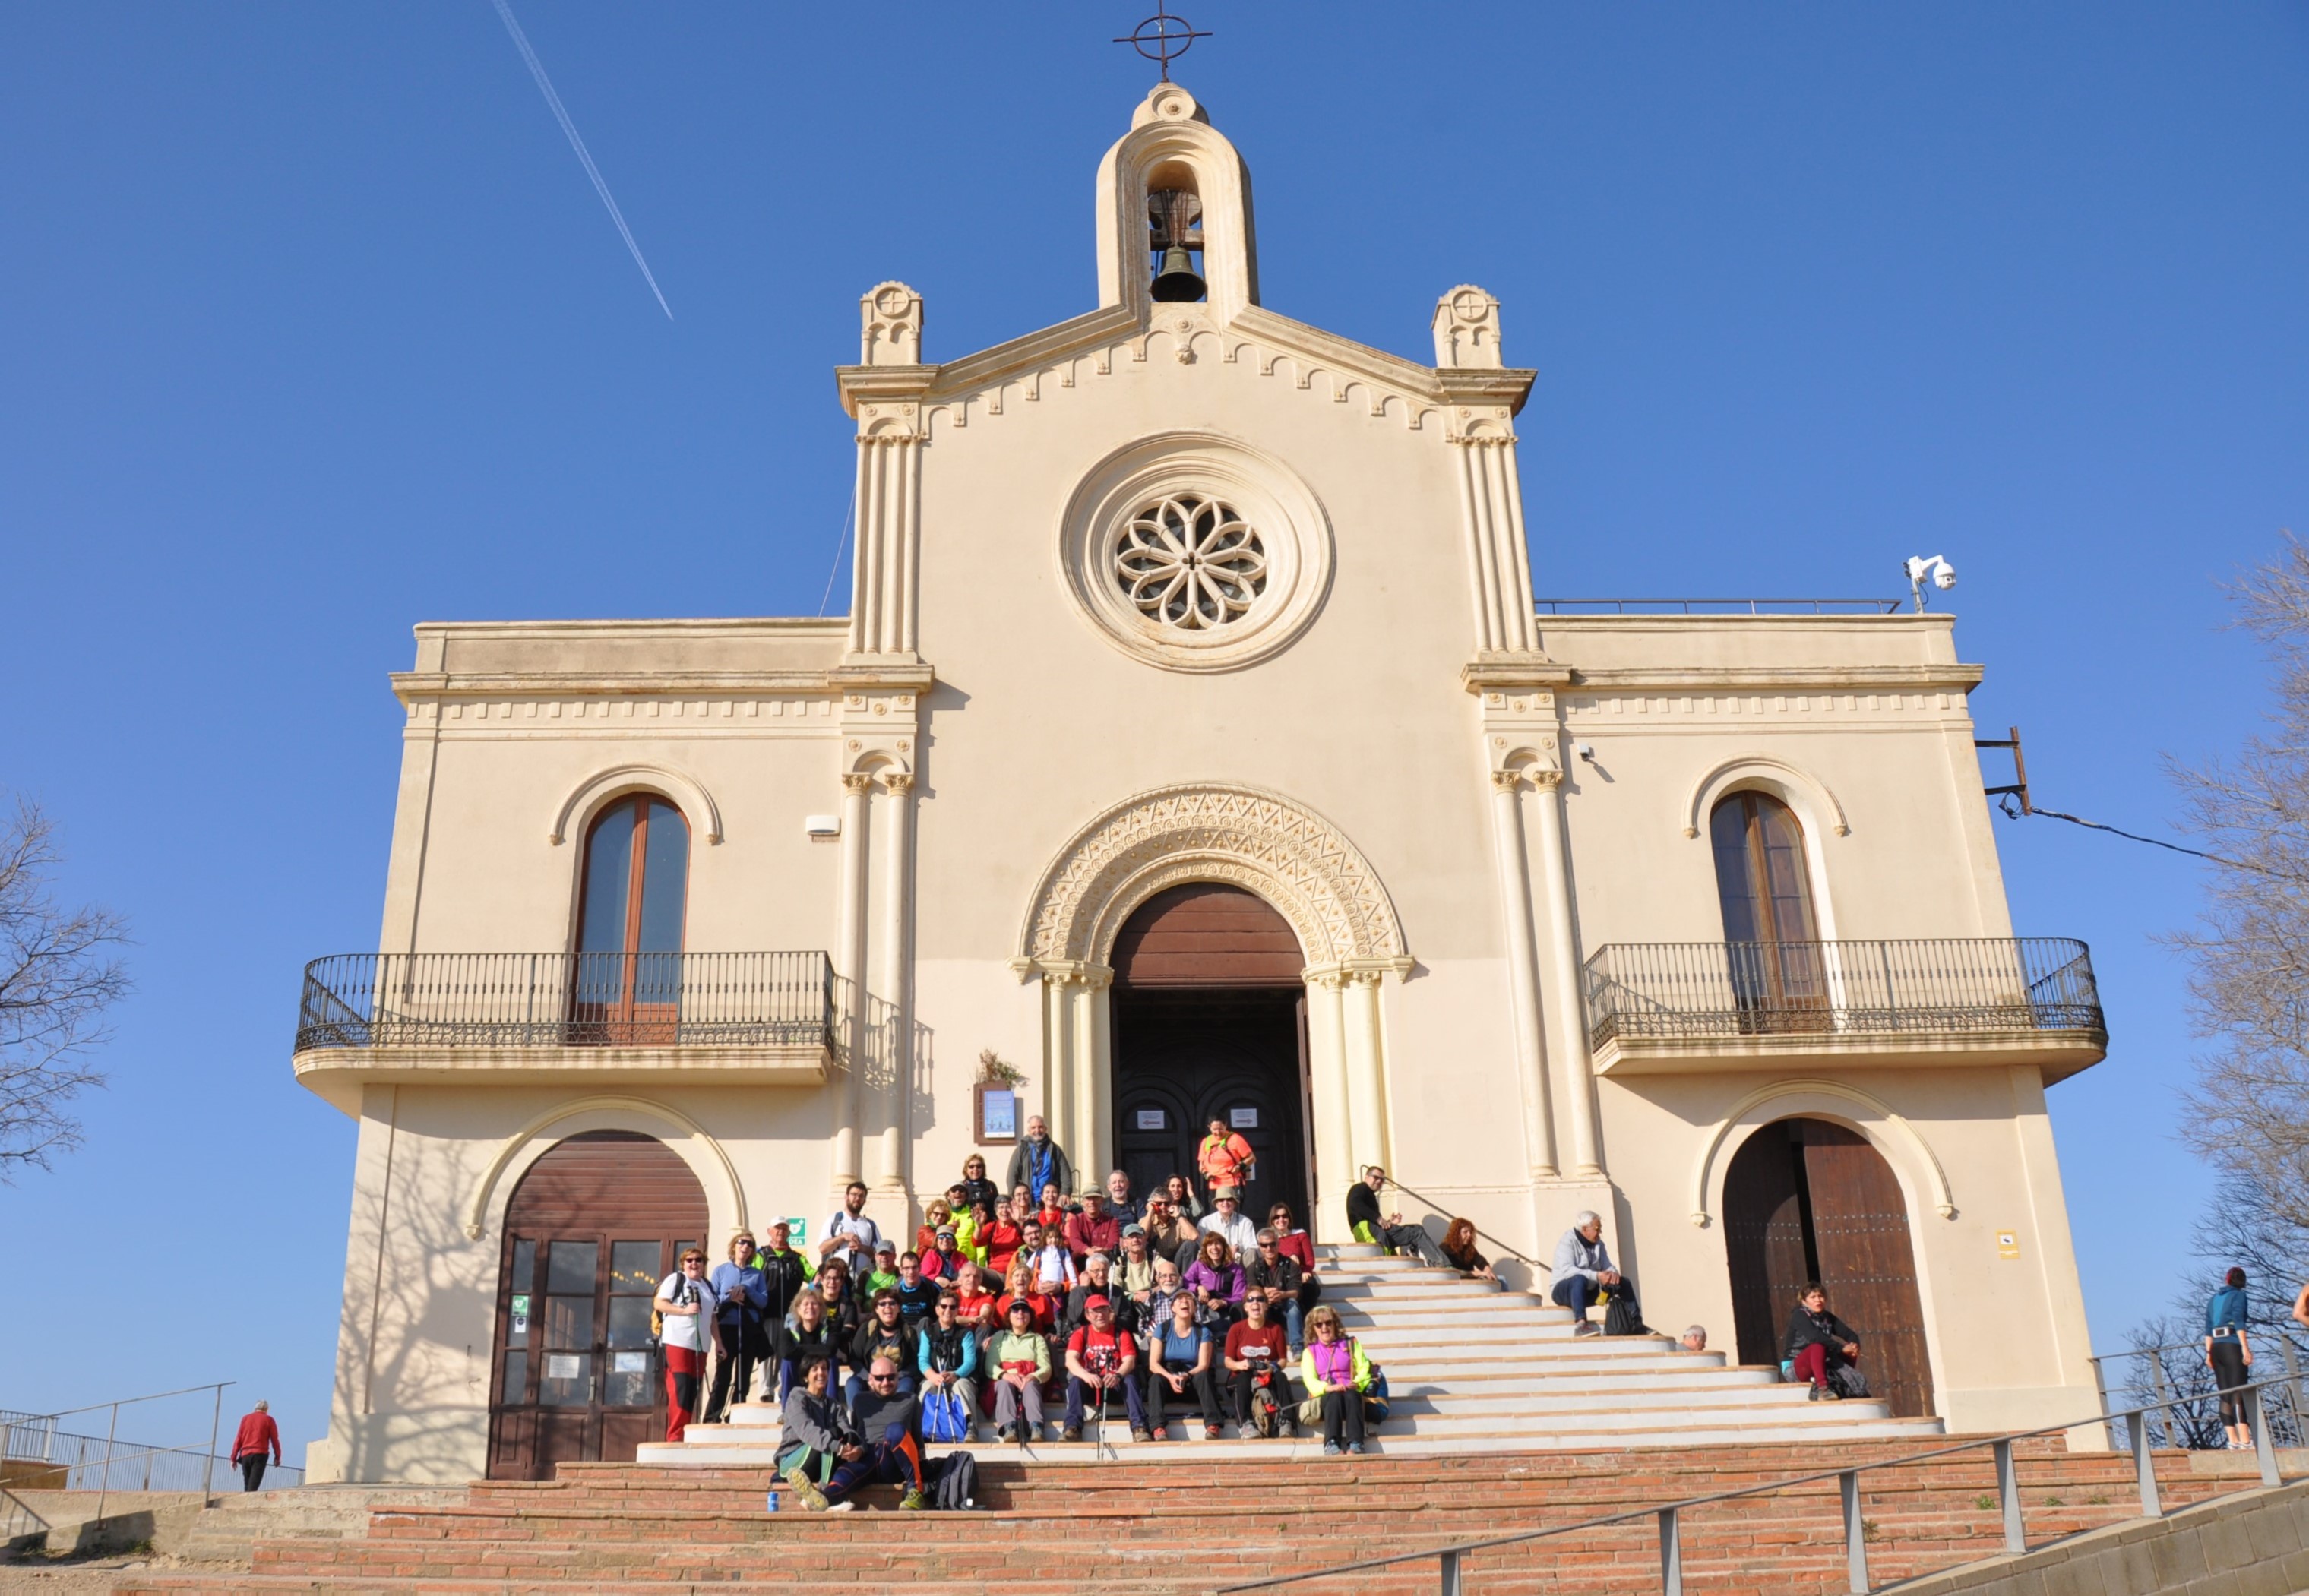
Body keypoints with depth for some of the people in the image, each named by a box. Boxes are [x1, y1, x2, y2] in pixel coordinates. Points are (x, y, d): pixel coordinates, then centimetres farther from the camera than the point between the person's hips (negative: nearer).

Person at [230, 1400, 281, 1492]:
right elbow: (275, 1439, 5)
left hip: (245, 1455, 3)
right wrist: (277, 1457, 13)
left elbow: (238, 1439, 10)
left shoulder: (245, 1418, 14)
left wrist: (234, 1458, 12)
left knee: (247, 1485, 12)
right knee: (253, 1485, -11)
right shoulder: (268, 1420, 6)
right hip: (259, 1454, -3)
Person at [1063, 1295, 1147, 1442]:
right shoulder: (1081, 1334, 2)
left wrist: (1117, 1376, -35)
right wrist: (1086, 1376, -36)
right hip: (1090, 1384, 0)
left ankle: (1139, 1427, -40)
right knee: (1075, 1381, -30)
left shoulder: (1121, 1334, 3)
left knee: (1130, 1380, -30)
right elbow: (1070, 1360, -15)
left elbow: (1130, 1361, -11)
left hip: (1114, 1384, 0)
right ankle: (1072, 1428, -41)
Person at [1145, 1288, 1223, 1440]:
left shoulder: (1202, 1332, 1)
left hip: (1193, 1383, 0)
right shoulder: (1162, 1329, 0)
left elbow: (1203, 1366, -7)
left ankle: (1212, 1425, -38)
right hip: (1168, 1381, 0)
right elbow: (1153, 1364, -8)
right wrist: (1170, 1377, -27)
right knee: (1156, 1379, -32)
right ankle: (1158, 1427, -44)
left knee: (1203, 1376, -32)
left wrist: (1186, 1376, -27)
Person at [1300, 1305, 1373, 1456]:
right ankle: (1331, 1443, -54)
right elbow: (1310, 1380, 0)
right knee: (1334, 1397, -37)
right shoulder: (1310, 1351, 17)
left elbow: (1364, 1368, 8)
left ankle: (1355, 1443, -52)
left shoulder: (1350, 1344, 21)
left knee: (1352, 1395, -36)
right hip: (1326, 1397, -1)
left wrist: (1357, 1383, -15)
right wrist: (1327, 1387, -22)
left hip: (1351, 1392, 1)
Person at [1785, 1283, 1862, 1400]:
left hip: (1822, 1365, 7)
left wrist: (1854, 1346, -23)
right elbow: (1815, 1337, -30)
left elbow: (1850, 1334, 0)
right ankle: (1822, 1387, -43)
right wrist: (1842, 1348, -32)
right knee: (1818, 1346, -34)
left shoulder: (1828, 1317, 8)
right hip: (1796, 1367, -7)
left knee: (1851, 1353, -9)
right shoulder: (1799, 1316, -12)